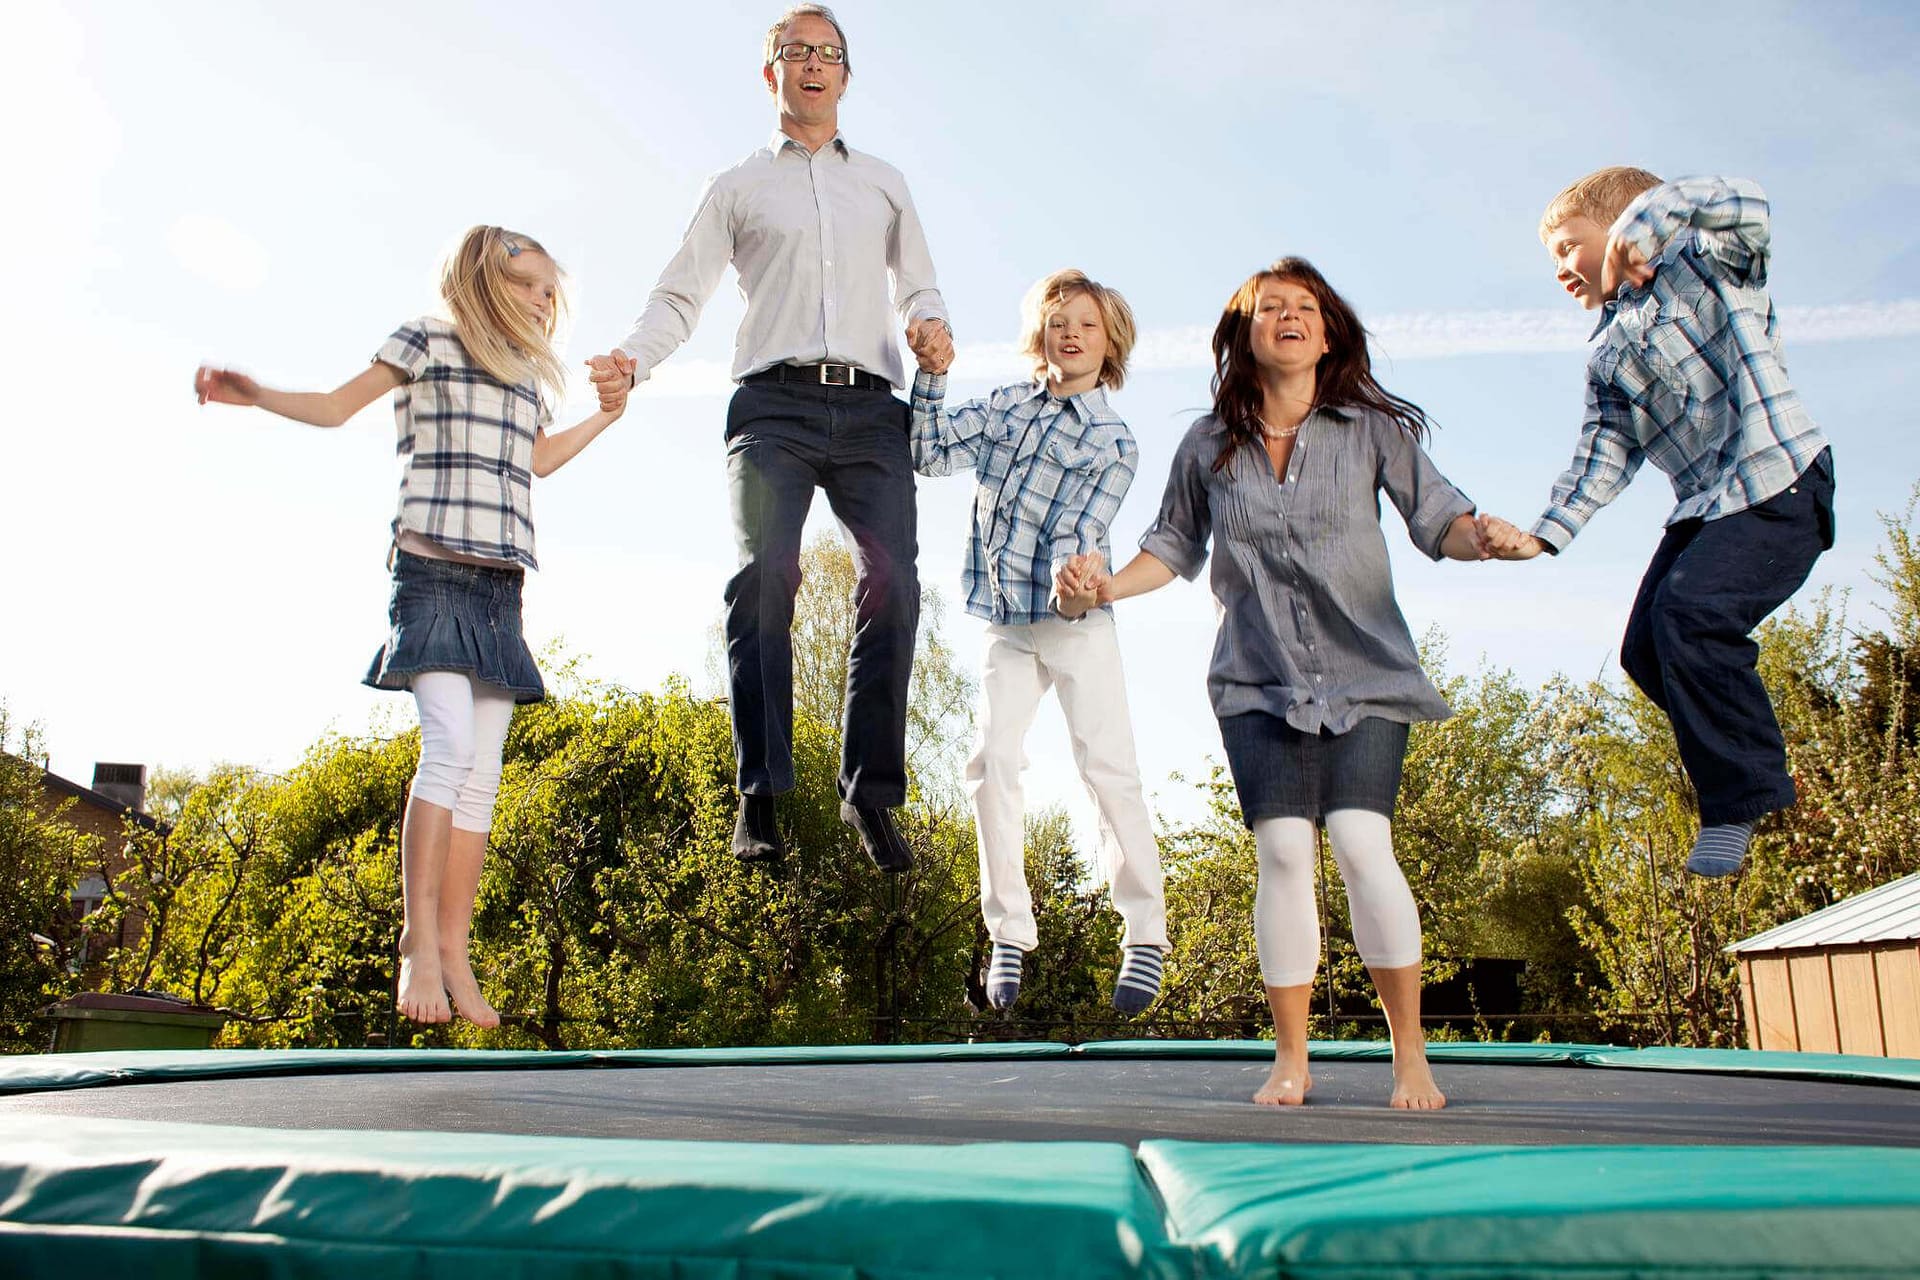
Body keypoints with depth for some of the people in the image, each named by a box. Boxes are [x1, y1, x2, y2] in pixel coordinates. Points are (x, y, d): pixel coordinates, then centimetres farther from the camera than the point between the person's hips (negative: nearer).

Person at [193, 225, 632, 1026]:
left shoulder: (528, 375, 24)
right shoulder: (430, 342, 7)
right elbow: (337, 406, 3)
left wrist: (604, 417, 33)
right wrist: (252, 394, -12)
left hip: (500, 584, 6)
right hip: (433, 569, -6)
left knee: (482, 772, -2)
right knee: (450, 744, -21)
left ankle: (454, 952, -1)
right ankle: (418, 939, -16)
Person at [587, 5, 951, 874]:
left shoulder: (884, 184, 27)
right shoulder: (738, 188, 20)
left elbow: (918, 286, 25)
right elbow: (681, 294, 13)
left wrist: (930, 324, 1)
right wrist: (631, 360, -7)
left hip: (870, 409, 2)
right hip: (774, 403, -2)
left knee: (892, 583, -16)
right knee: (765, 573, -22)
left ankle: (871, 792, -10)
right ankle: (760, 795, -21)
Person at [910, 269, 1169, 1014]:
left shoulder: (1114, 442, 0)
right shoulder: (1007, 407, 10)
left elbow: (1080, 531, -12)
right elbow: (931, 453, 6)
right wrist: (931, 377, -5)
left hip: (1077, 620, -3)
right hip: (1006, 623, 3)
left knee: (1108, 768, -7)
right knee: (993, 762, -6)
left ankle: (1146, 933, 4)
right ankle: (1009, 934, 3)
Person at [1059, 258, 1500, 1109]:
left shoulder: (1371, 428, 0)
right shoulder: (1207, 447, 4)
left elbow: (1436, 515, -1)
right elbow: (1175, 547, 15)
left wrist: (1484, 538, -23)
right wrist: (1107, 585, -2)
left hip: (1363, 674, -1)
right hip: (1258, 684, 1)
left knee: (1362, 845, -15)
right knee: (1283, 852, -8)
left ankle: (1410, 1055, 2)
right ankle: (1290, 1059, 6)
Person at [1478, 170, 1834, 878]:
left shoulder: (1703, 263, 4)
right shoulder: (1606, 361, 18)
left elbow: (1746, 206, -18)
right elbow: (1604, 453, 4)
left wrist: (1641, 228, -16)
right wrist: (1544, 534, -9)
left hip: (1777, 480, -8)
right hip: (1701, 504, 8)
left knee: (1691, 610, -24)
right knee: (1646, 647, 0)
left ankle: (1745, 800, -13)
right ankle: (1755, 771, 16)